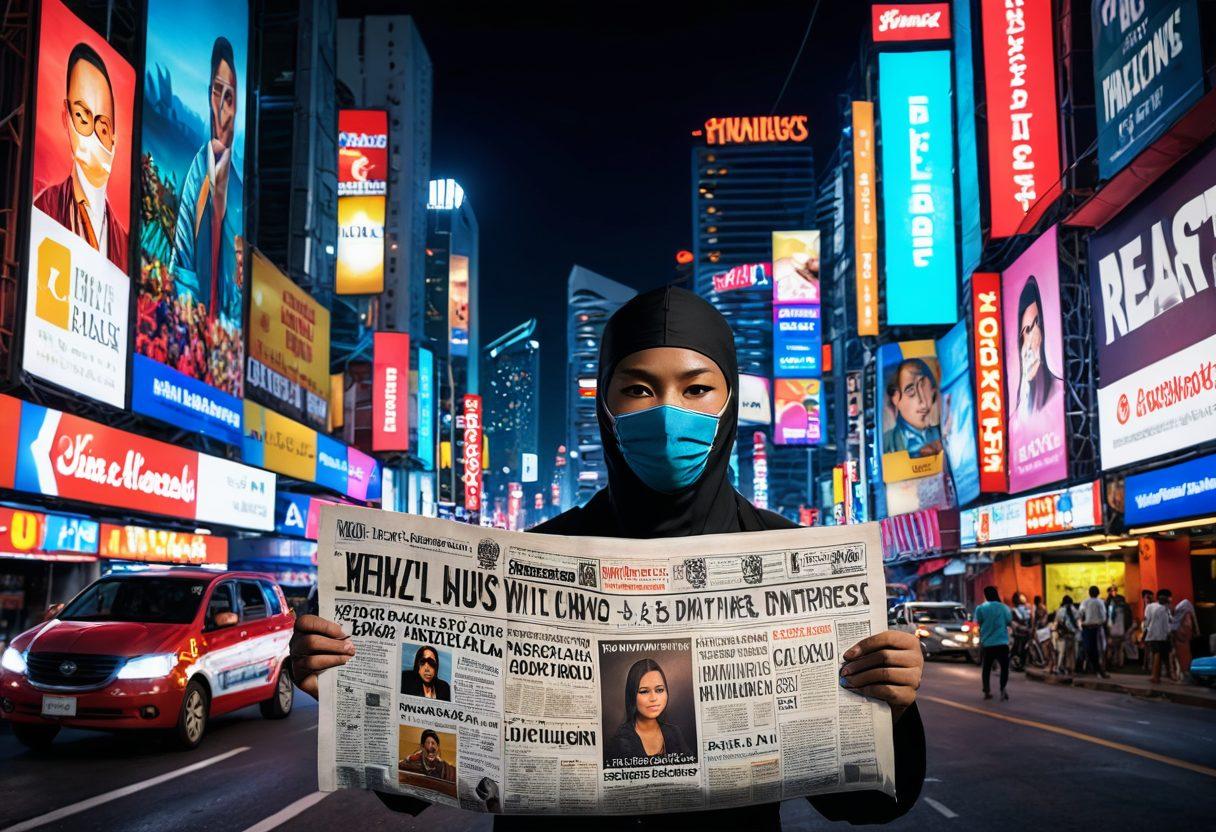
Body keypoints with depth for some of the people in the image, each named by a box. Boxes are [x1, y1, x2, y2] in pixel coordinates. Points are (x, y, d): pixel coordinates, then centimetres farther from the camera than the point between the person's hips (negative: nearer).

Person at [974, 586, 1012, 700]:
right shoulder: (1004, 607, -1)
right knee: (1004, 666, 6)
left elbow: (979, 622, 5)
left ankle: (987, 691, 13)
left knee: (986, 668, 13)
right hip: (1002, 642, 0)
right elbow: (1009, 622, 9)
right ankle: (1003, 688, -13)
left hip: (986, 643, 1)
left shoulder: (980, 608, -4)